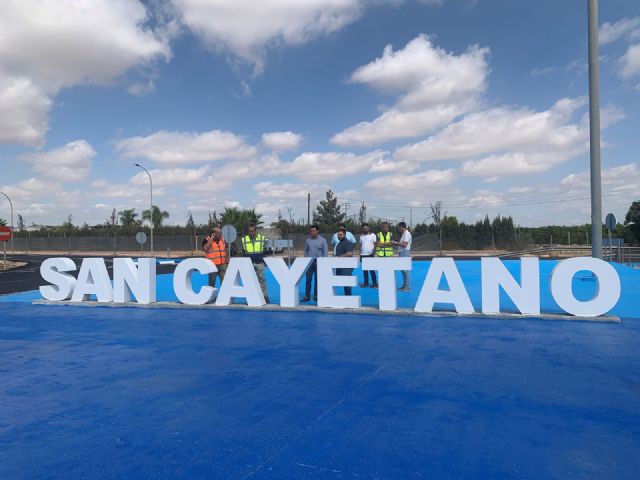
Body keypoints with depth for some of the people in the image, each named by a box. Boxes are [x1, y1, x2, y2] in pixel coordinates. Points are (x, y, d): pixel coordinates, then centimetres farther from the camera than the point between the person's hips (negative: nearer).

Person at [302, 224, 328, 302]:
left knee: (317, 280, 4)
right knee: (308, 279, 0)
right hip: (309, 262, 2)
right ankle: (307, 296, 4)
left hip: (318, 262, -2)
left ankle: (316, 296, 13)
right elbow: (305, 251, 11)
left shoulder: (322, 240, 1)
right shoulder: (308, 240, 8)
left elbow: (325, 252, 0)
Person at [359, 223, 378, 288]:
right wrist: (360, 253, 9)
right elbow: (360, 245, 15)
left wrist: (373, 252, -13)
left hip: (370, 254, -5)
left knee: (371, 269, -5)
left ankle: (374, 283, 1)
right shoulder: (361, 236, 12)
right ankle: (366, 282, 14)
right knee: (364, 270, 7)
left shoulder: (373, 235, -1)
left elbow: (375, 245, -4)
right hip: (363, 255, 5)